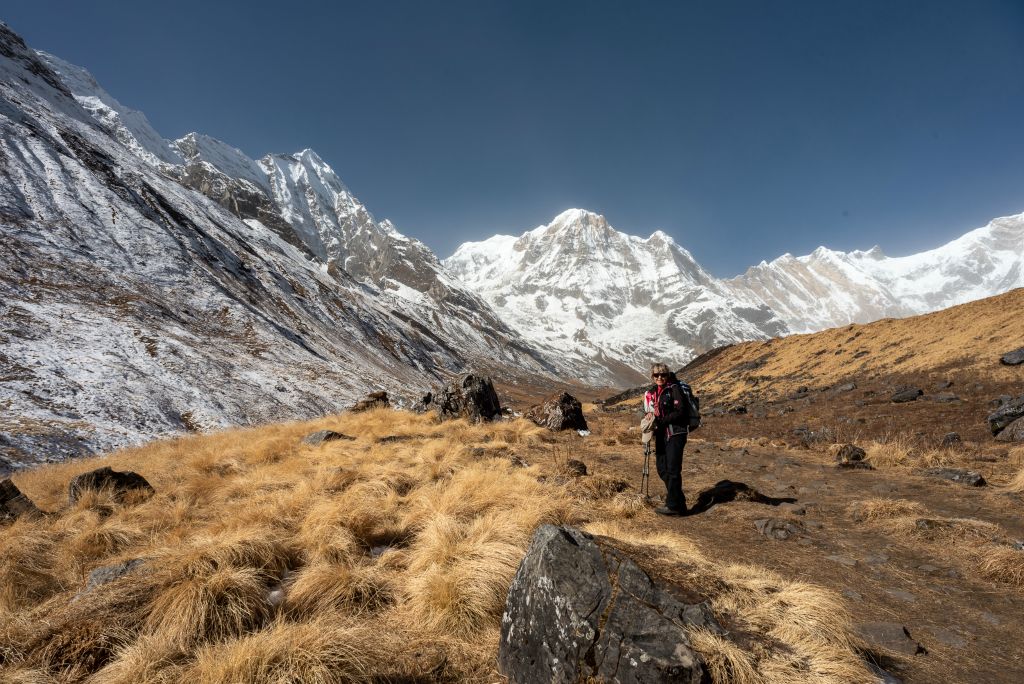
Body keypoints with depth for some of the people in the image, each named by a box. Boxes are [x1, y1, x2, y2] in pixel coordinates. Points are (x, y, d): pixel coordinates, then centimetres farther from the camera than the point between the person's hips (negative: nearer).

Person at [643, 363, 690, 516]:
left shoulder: (674, 389, -8)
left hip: (675, 434, -7)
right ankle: (677, 497, 27)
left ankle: (674, 505, 2)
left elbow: (680, 411, -16)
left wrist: (661, 421, -17)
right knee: (661, 468, 10)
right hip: (661, 435, 7)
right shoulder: (652, 393, 12)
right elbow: (649, 411, 22)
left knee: (672, 469, -6)